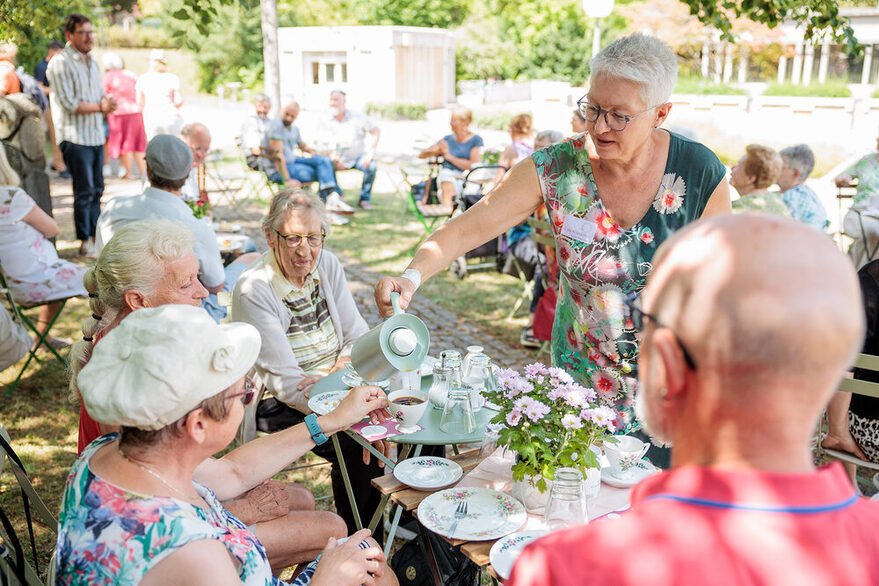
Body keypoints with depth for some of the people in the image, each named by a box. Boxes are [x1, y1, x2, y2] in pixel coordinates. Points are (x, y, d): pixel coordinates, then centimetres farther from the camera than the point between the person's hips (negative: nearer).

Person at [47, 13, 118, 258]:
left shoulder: (91, 62, 16)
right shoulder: (60, 63, -10)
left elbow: (101, 94, 18)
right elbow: (68, 103, -16)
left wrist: (107, 102, -5)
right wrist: (99, 107, -16)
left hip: (95, 135, 8)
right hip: (75, 137, -8)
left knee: (96, 189, 12)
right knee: (84, 191, -5)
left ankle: (95, 236, 22)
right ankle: (85, 242, 4)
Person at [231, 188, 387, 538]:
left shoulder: (328, 265, 0)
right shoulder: (252, 291, -19)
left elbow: (359, 336, 3)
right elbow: (285, 381, -23)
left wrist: (341, 368, -21)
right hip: (282, 404, -6)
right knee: (359, 447, -28)